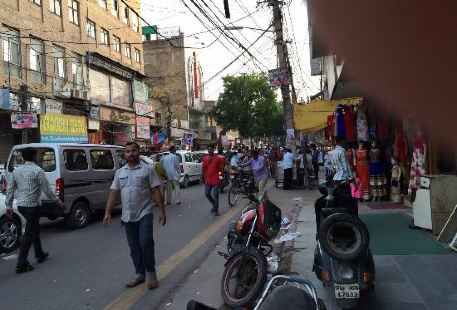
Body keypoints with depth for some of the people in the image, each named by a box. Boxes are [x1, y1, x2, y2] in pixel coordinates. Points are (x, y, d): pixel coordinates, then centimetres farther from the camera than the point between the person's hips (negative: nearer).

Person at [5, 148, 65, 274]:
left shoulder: (16, 170, 9)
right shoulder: (37, 170, -12)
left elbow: (10, 189, 11)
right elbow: (47, 189, -12)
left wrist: (8, 206, 17)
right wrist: (58, 201, -2)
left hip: (20, 205, 8)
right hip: (32, 205, -8)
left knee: (34, 229, 21)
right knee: (29, 233, -3)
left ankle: (40, 254, 32)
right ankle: (21, 264, -2)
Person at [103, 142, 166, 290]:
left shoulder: (147, 169, -2)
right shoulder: (119, 172, 11)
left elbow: (156, 191, -5)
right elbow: (114, 193, 9)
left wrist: (162, 211, -9)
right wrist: (107, 213, 0)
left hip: (145, 213, -4)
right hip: (128, 216, 5)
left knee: (146, 243, -11)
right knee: (134, 247, 11)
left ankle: (151, 273, 7)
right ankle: (139, 274, 25)